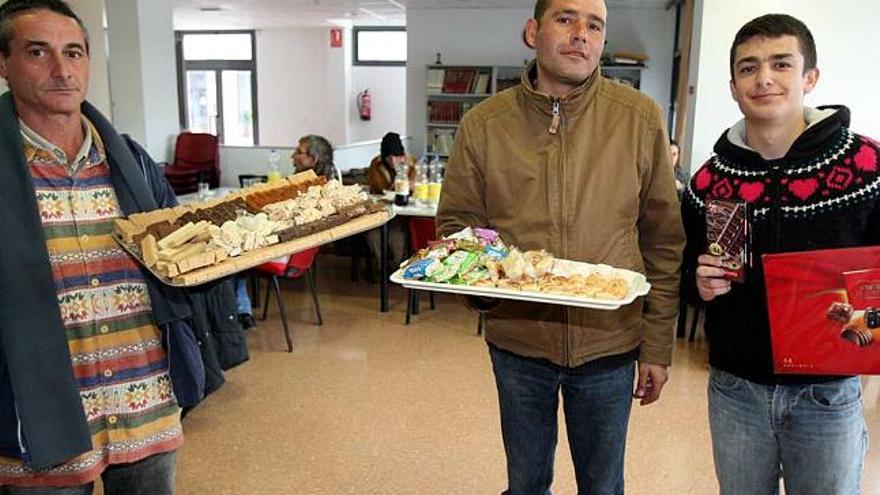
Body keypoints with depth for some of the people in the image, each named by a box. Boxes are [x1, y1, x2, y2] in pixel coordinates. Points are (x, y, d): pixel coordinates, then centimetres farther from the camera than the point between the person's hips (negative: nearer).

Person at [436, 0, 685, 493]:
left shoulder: (641, 117, -6)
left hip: (610, 343, 0)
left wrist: (658, 346, -1)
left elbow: (664, 243, -2)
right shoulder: (483, 124, -5)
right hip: (517, 340, 1)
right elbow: (455, 222, 4)